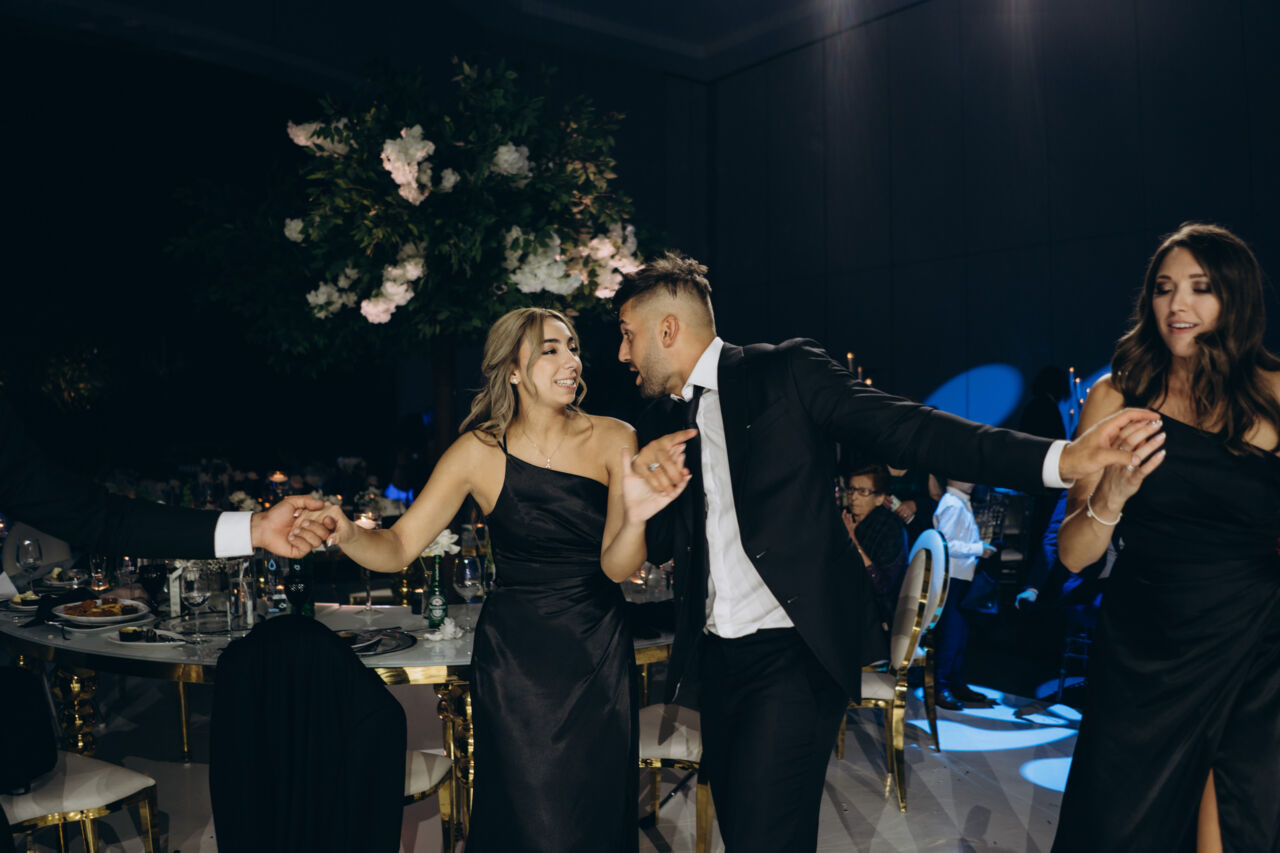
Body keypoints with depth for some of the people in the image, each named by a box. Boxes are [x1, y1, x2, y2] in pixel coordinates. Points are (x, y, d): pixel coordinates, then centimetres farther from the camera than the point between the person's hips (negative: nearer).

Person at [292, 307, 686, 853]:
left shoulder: (613, 441, -5)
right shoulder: (480, 452, -7)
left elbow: (617, 566, -11)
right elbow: (399, 548, -7)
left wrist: (634, 518, -32)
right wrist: (348, 534, -28)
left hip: (600, 652, 2)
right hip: (514, 659, -1)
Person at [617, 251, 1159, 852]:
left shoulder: (788, 372, -5)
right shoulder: (661, 420, 12)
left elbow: (905, 431, -12)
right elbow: (656, 547, 12)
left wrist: (1059, 458, -23)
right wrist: (643, 479, -10)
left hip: (794, 652, -6)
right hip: (715, 656, 6)